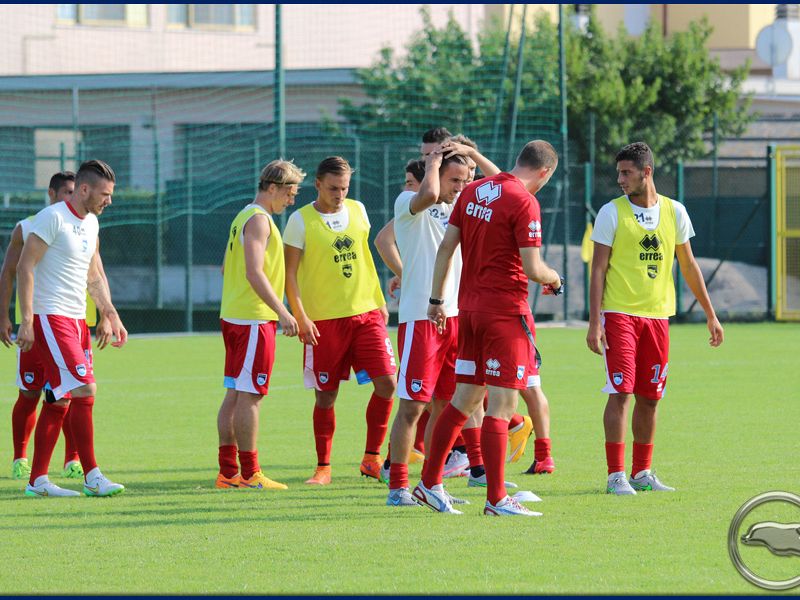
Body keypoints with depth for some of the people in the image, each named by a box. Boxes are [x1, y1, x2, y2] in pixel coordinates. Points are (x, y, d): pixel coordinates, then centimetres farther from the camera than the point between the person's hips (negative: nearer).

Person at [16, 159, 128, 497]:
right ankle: (92, 477, -13)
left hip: (77, 319, 9)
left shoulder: (90, 223, 15)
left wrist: (109, 315, 19)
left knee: (60, 400, 8)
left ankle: (37, 481, 12)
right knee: (84, 389, -15)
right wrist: (26, 320, -19)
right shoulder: (53, 217, -12)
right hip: (49, 317, -9)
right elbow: (24, 268, -15)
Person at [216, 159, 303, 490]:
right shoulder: (259, 220, -13)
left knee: (235, 394, 10)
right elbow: (254, 273, -22)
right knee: (250, 396, -7)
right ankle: (249, 473, -6)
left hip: (233, 315, 10)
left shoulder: (243, 217, 18)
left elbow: (227, 269, 25)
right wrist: (282, 312, -23)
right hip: (253, 320, -10)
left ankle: (228, 472, 11)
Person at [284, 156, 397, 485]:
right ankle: (323, 467, 13)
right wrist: (301, 317, -13)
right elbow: (290, 272, -5)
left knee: (387, 383, -7)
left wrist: (379, 301, 17)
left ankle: (371, 458, 6)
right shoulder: (301, 220, -5)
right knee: (326, 395, 1)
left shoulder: (357, 210, 9)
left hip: (366, 313, 4)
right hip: (324, 319, -4)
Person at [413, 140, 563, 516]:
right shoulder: (524, 203, -13)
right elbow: (532, 268, -16)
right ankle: (496, 499, -3)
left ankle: (429, 483, 17)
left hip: (470, 308, 8)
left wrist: (437, 299, 16)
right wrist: (552, 278, 5)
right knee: (501, 406, -4)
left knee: (465, 399, 15)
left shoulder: (474, 191, 9)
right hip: (506, 310, -8)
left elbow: (445, 248, 11)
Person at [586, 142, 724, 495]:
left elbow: (689, 266, 15)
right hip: (619, 314, -4)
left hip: (657, 315, 4)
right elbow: (598, 270, -3)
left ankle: (642, 473, 15)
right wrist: (594, 323, -11)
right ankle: (616, 475, -7)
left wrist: (710, 315, 15)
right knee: (621, 393, -9)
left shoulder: (674, 212, 7)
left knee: (650, 397, 6)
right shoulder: (611, 213, -2)